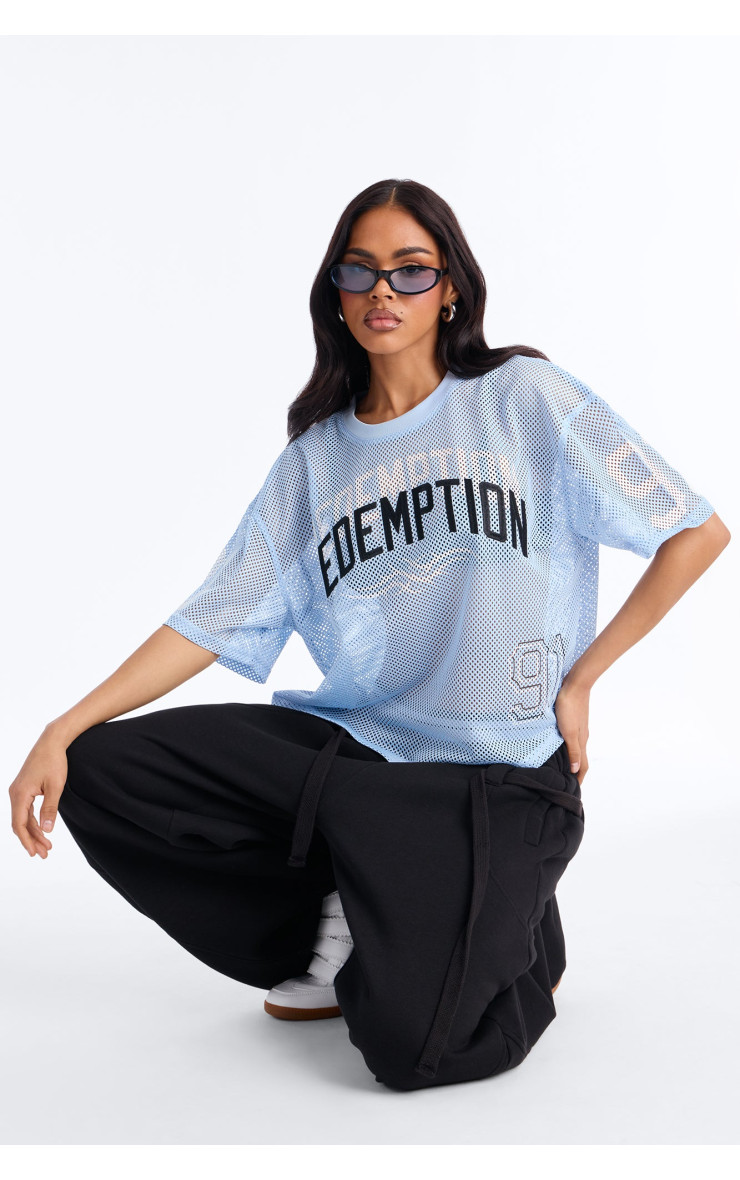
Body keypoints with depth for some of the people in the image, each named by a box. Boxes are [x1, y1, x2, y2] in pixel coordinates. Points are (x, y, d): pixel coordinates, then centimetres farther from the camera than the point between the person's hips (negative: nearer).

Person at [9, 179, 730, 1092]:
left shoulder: (525, 397, -1)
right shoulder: (315, 458, 10)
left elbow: (699, 532, -1)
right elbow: (214, 620, 4)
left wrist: (579, 680, -2)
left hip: (499, 769, -5)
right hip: (351, 741, 5)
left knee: (413, 1043, -24)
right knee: (100, 773, -10)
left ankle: (509, 934, 13)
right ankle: (347, 926, 7)